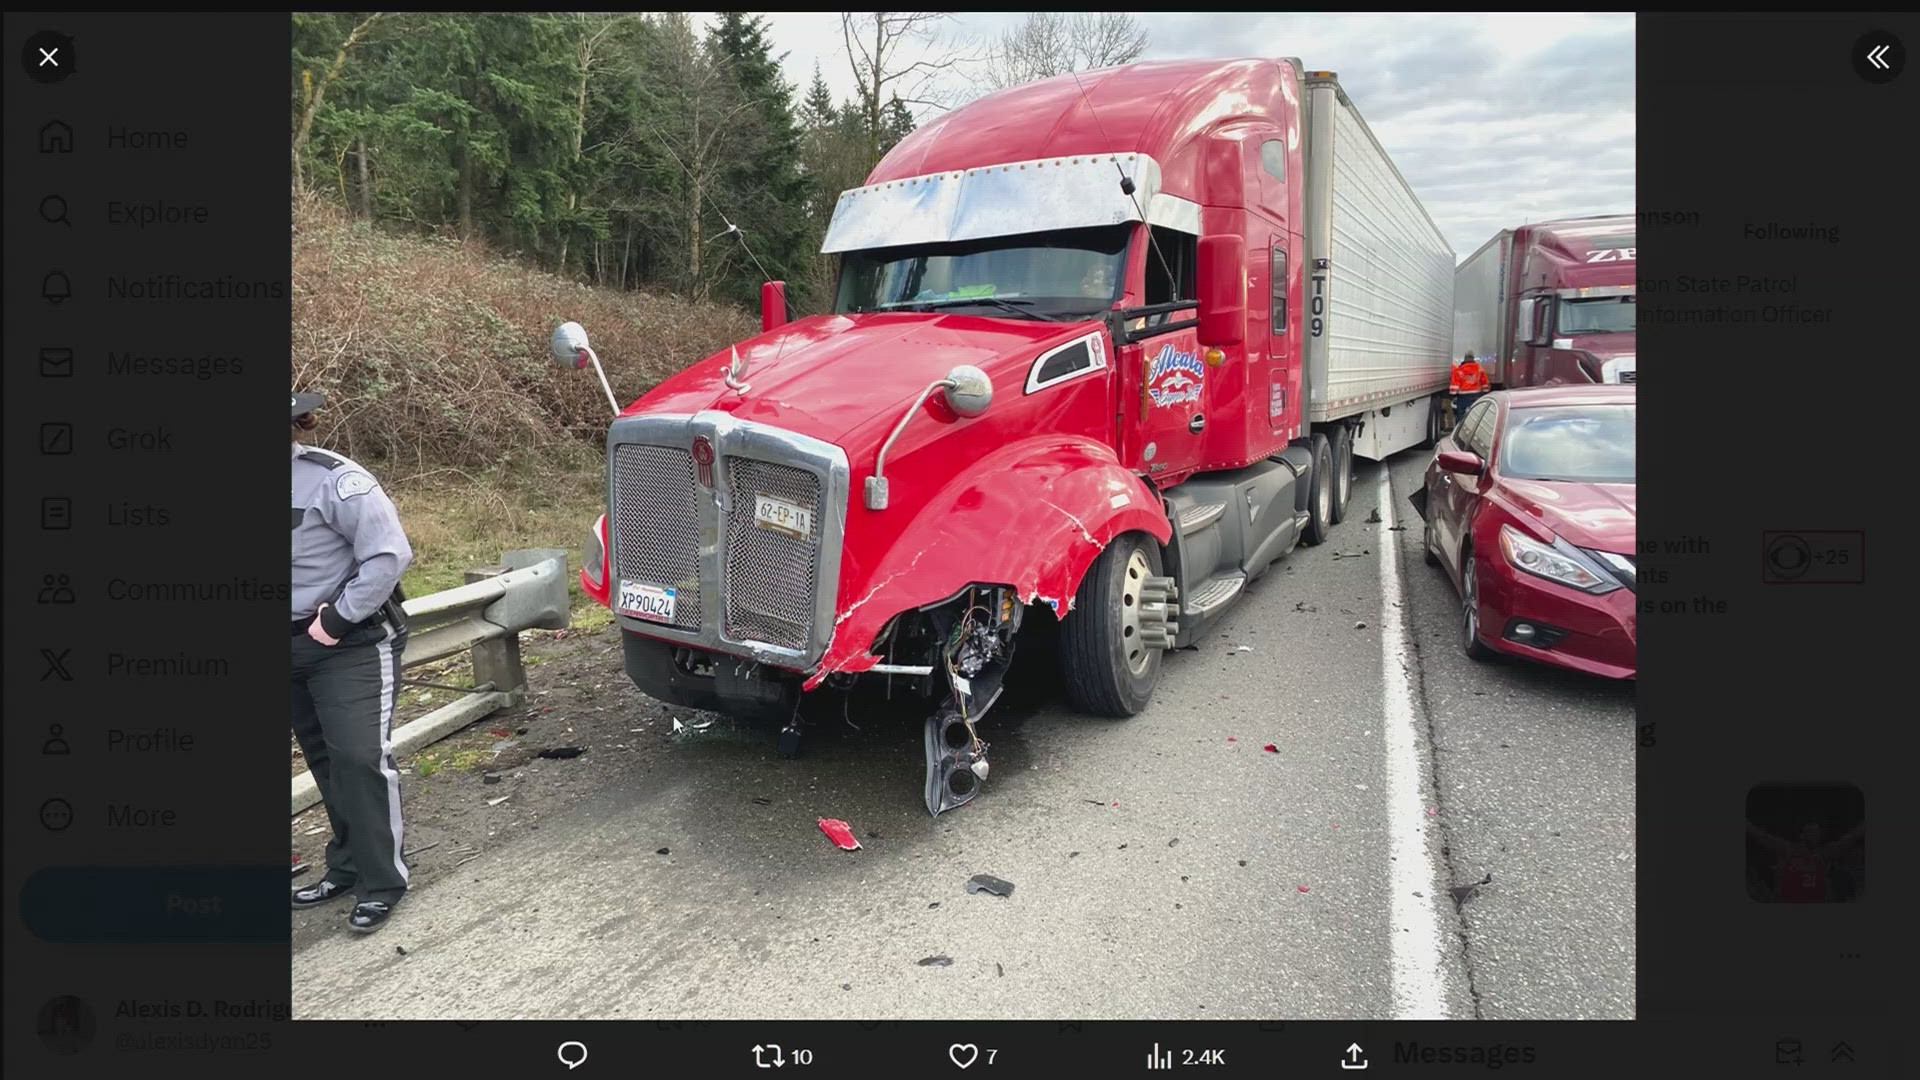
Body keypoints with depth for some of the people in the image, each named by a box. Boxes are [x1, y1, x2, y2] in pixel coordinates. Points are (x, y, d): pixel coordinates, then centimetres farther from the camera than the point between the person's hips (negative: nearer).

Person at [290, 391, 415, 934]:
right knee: (325, 761, 15)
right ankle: (346, 867, 29)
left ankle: (381, 881, 7)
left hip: (354, 645, -7)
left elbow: (389, 554, -19)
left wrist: (338, 618, -16)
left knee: (360, 757, -7)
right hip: (300, 645, 7)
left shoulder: (333, 480, -18)